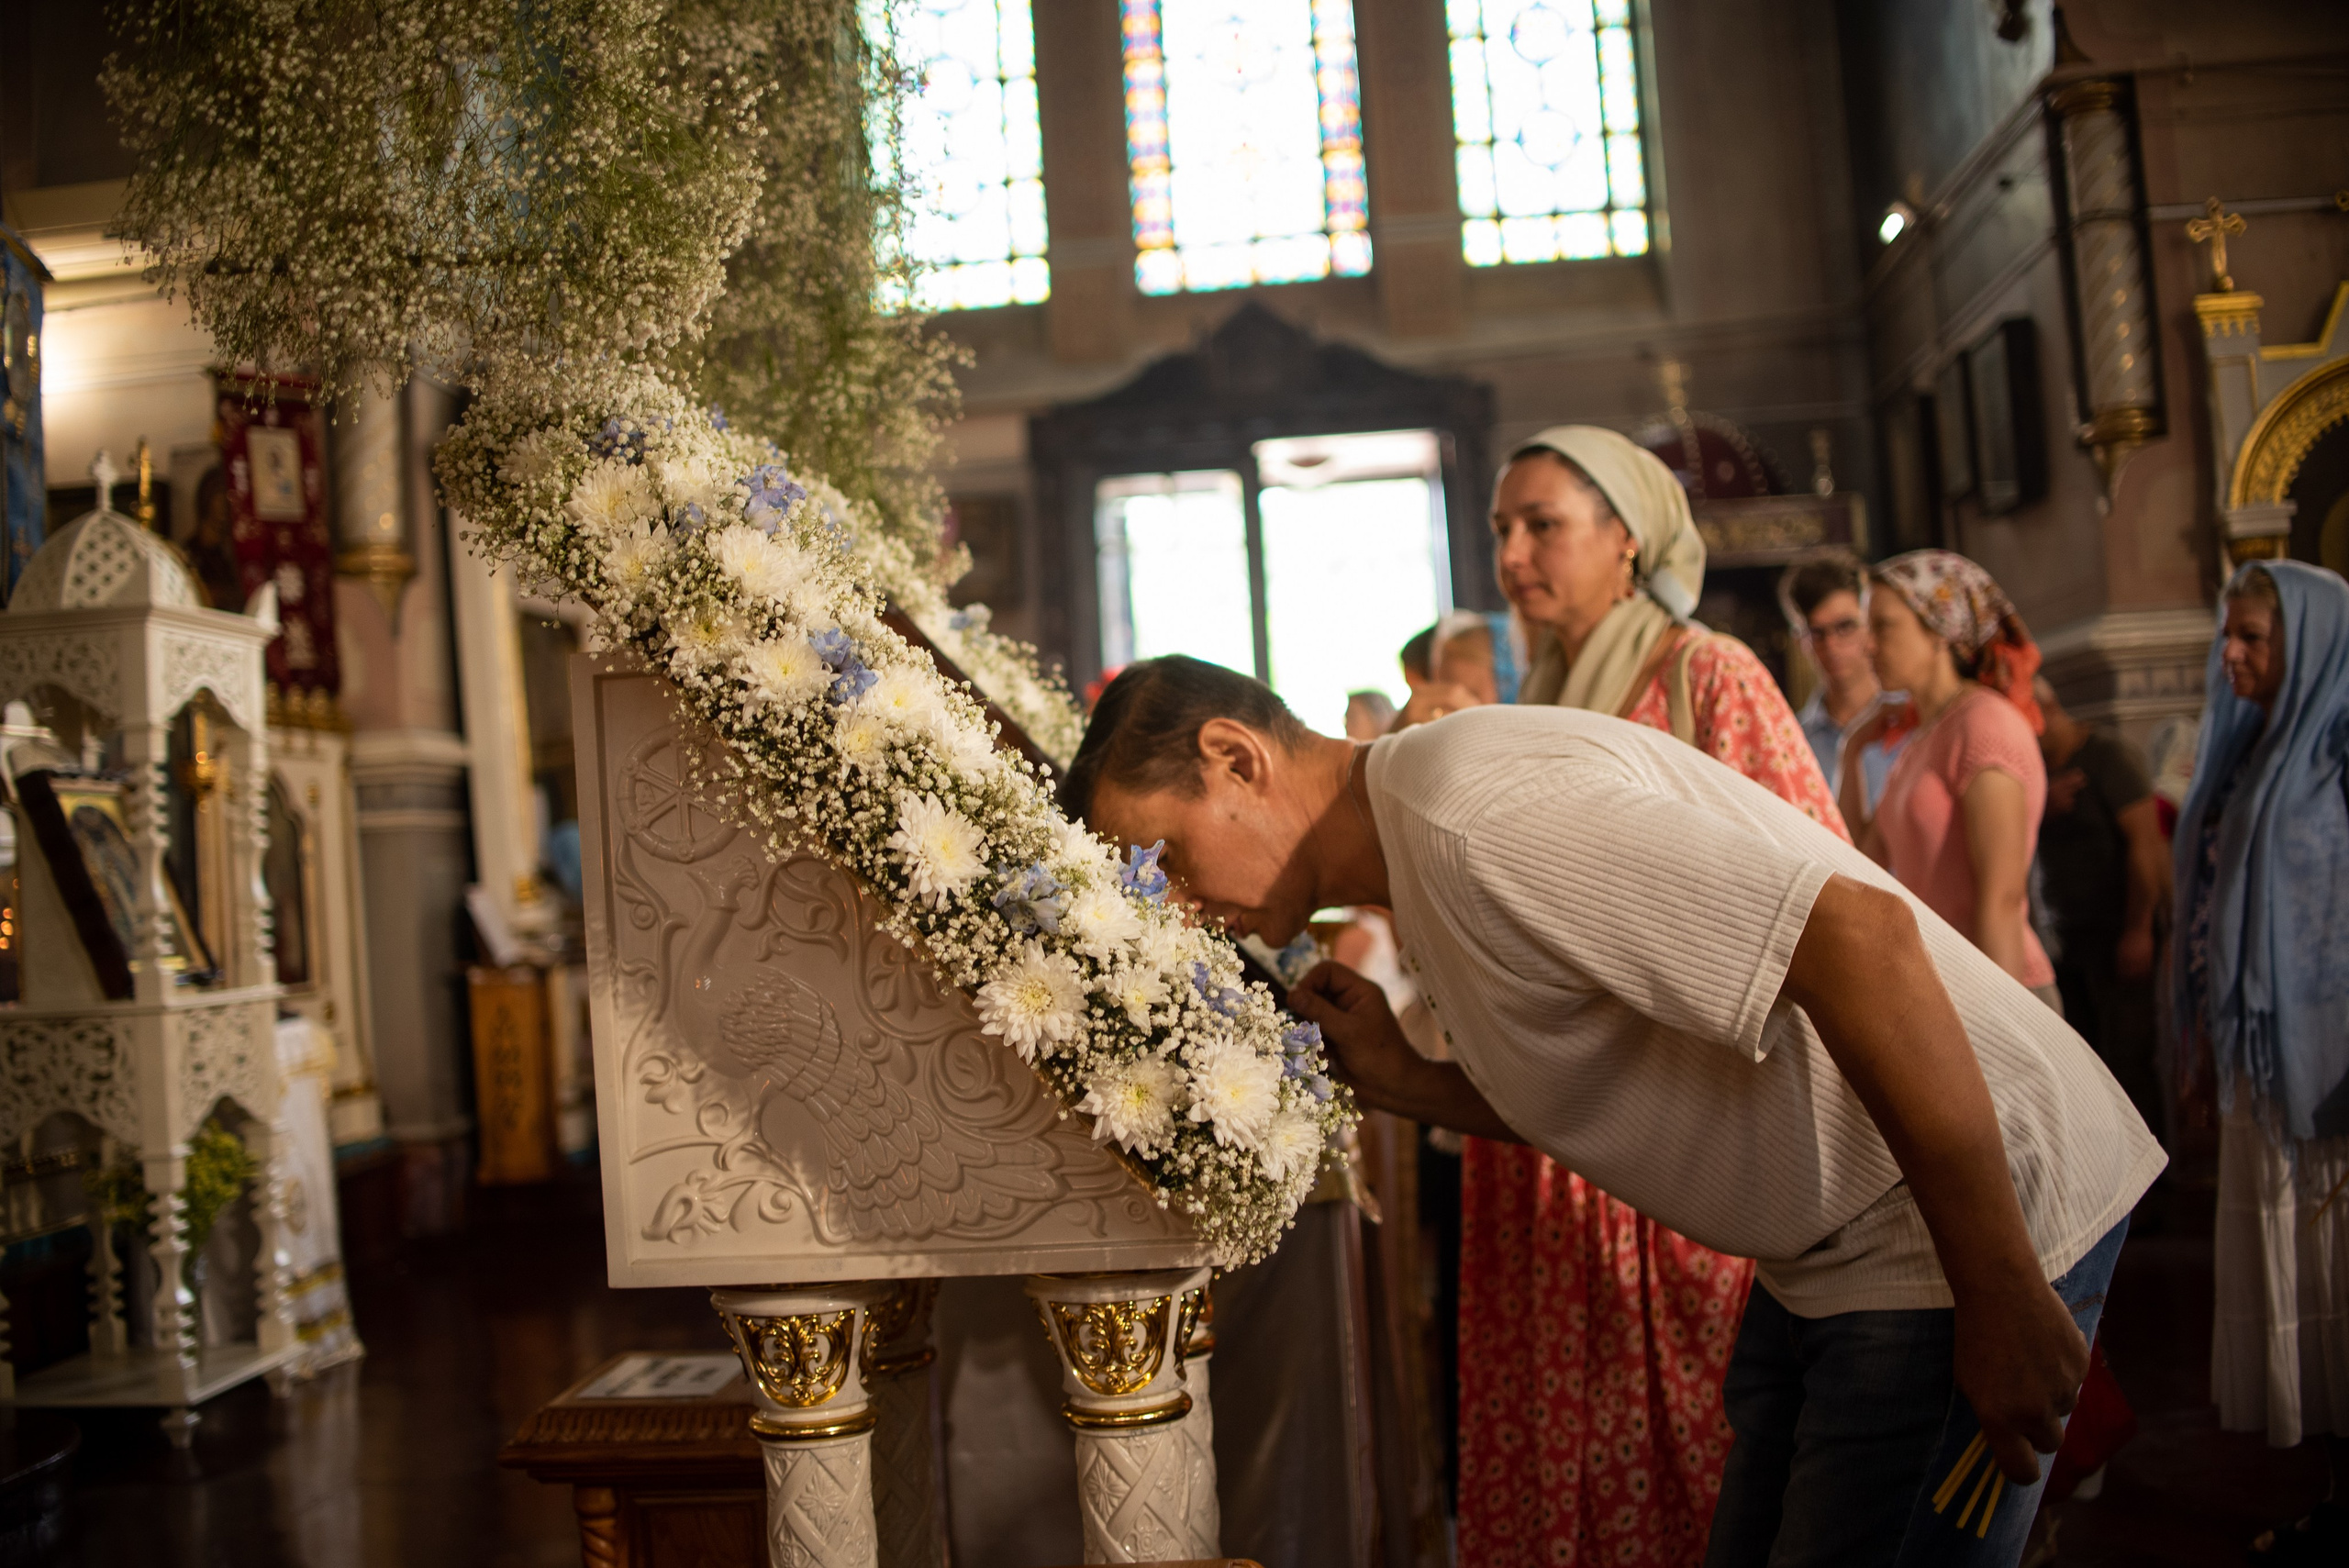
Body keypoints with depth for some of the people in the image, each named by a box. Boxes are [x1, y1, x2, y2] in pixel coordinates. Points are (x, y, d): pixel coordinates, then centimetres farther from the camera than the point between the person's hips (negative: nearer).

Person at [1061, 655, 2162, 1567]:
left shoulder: (1475, 812, -25)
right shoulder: (1416, 851, 8)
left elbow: (1859, 934, -31)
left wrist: (2002, 1297, -27)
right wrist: (1399, 1084, -2)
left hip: (1978, 1213, -10)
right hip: (1833, 1252, 10)